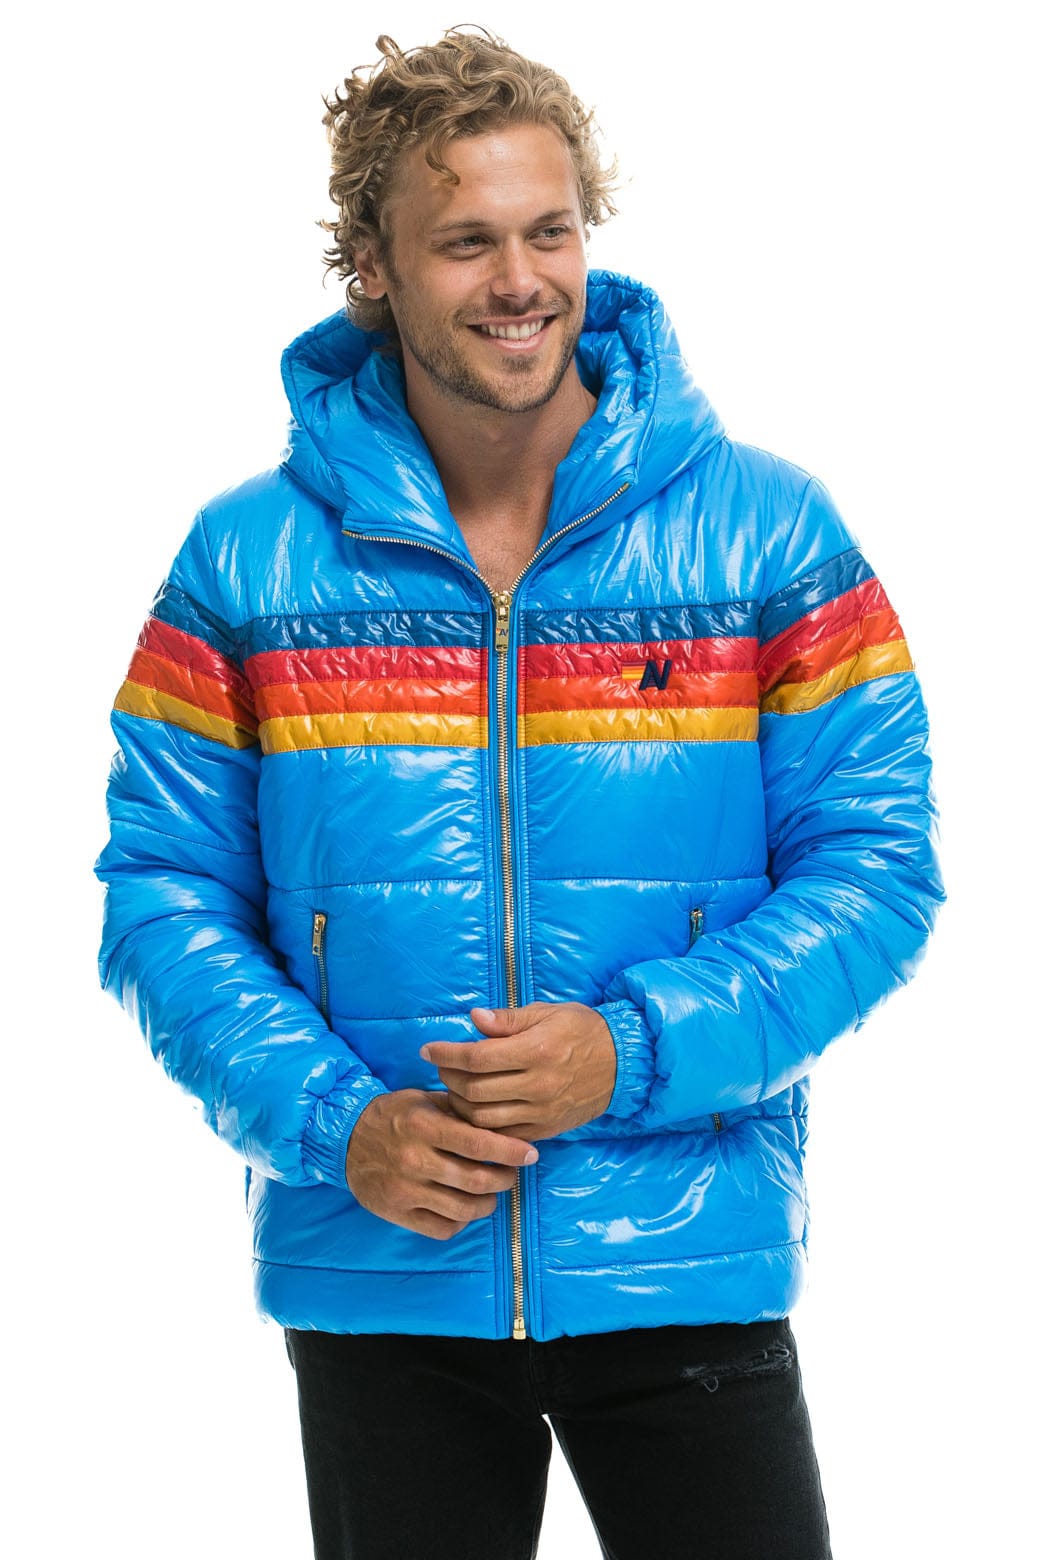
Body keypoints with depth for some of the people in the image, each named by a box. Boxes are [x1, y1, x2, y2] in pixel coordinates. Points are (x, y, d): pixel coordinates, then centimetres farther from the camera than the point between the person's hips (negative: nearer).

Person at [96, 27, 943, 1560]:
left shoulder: (769, 532, -2)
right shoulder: (244, 560, 0)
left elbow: (874, 866, -4)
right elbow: (163, 891, 0)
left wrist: (633, 1056, -17)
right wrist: (333, 1120, -15)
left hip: (687, 1267, -1)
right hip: (375, 1272, 1)